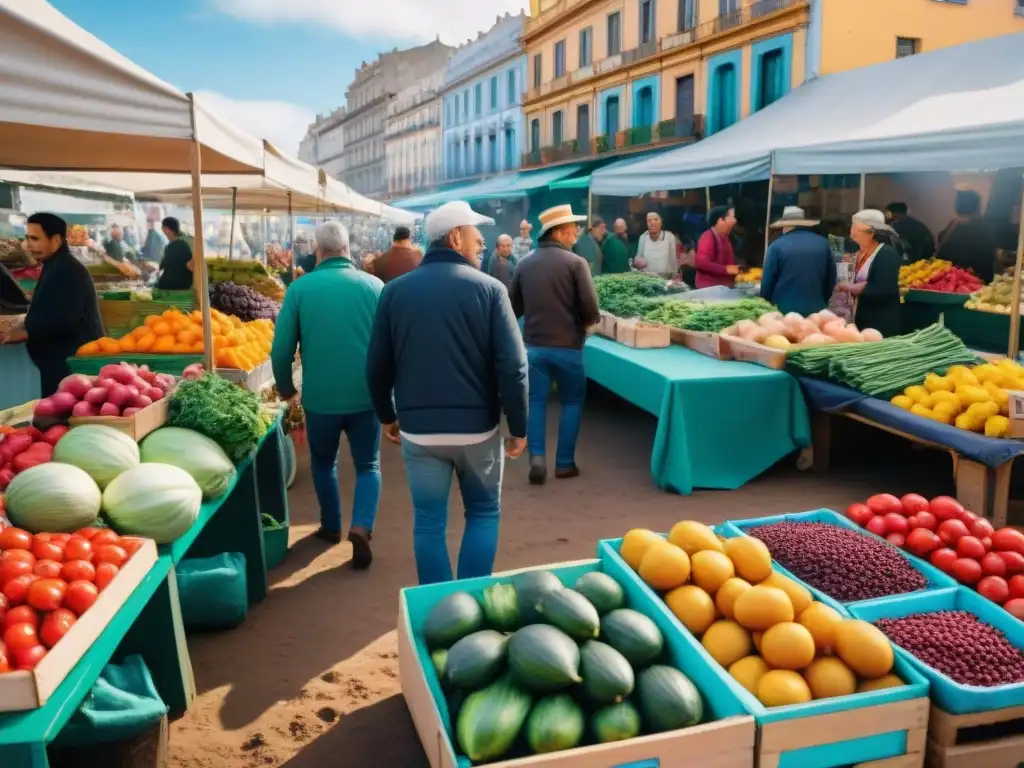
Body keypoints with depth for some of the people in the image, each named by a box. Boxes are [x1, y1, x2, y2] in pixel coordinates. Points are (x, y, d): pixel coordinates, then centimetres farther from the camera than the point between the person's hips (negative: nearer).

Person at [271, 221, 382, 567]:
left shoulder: (300, 288, -4)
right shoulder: (374, 285, -3)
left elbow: (281, 348, -4)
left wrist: (285, 388, 13)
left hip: (320, 396, 0)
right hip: (366, 395, 0)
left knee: (323, 463, 23)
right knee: (368, 465, 15)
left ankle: (331, 527, 36)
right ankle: (361, 527, -4)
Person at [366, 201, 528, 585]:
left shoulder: (395, 291, 1)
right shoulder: (489, 288, -8)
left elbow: (377, 365, 4)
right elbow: (513, 367, -12)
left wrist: (387, 416, 18)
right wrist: (519, 428, -3)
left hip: (418, 429, 2)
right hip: (478, 427, -2)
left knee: (428, 522, 11)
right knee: (483, 514, 17)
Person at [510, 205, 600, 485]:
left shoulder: (525, 264, 3)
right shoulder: (575, 262, -9)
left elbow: (514, 307, 8)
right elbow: (591, 310, -12)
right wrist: (583, 323, 9)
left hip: (533, 345, 3)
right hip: (567, 346, -3)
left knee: (536, 402, 11)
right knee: (572, 402, 12)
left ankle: (537, 459, 0)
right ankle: (564, 462, 14)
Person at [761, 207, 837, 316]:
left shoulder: (777, 246, -5)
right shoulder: (823, 244, 6)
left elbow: (767, 283, -2)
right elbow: (831, 280, 13)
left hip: (784, 311, -3)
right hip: (816, 311, 3)